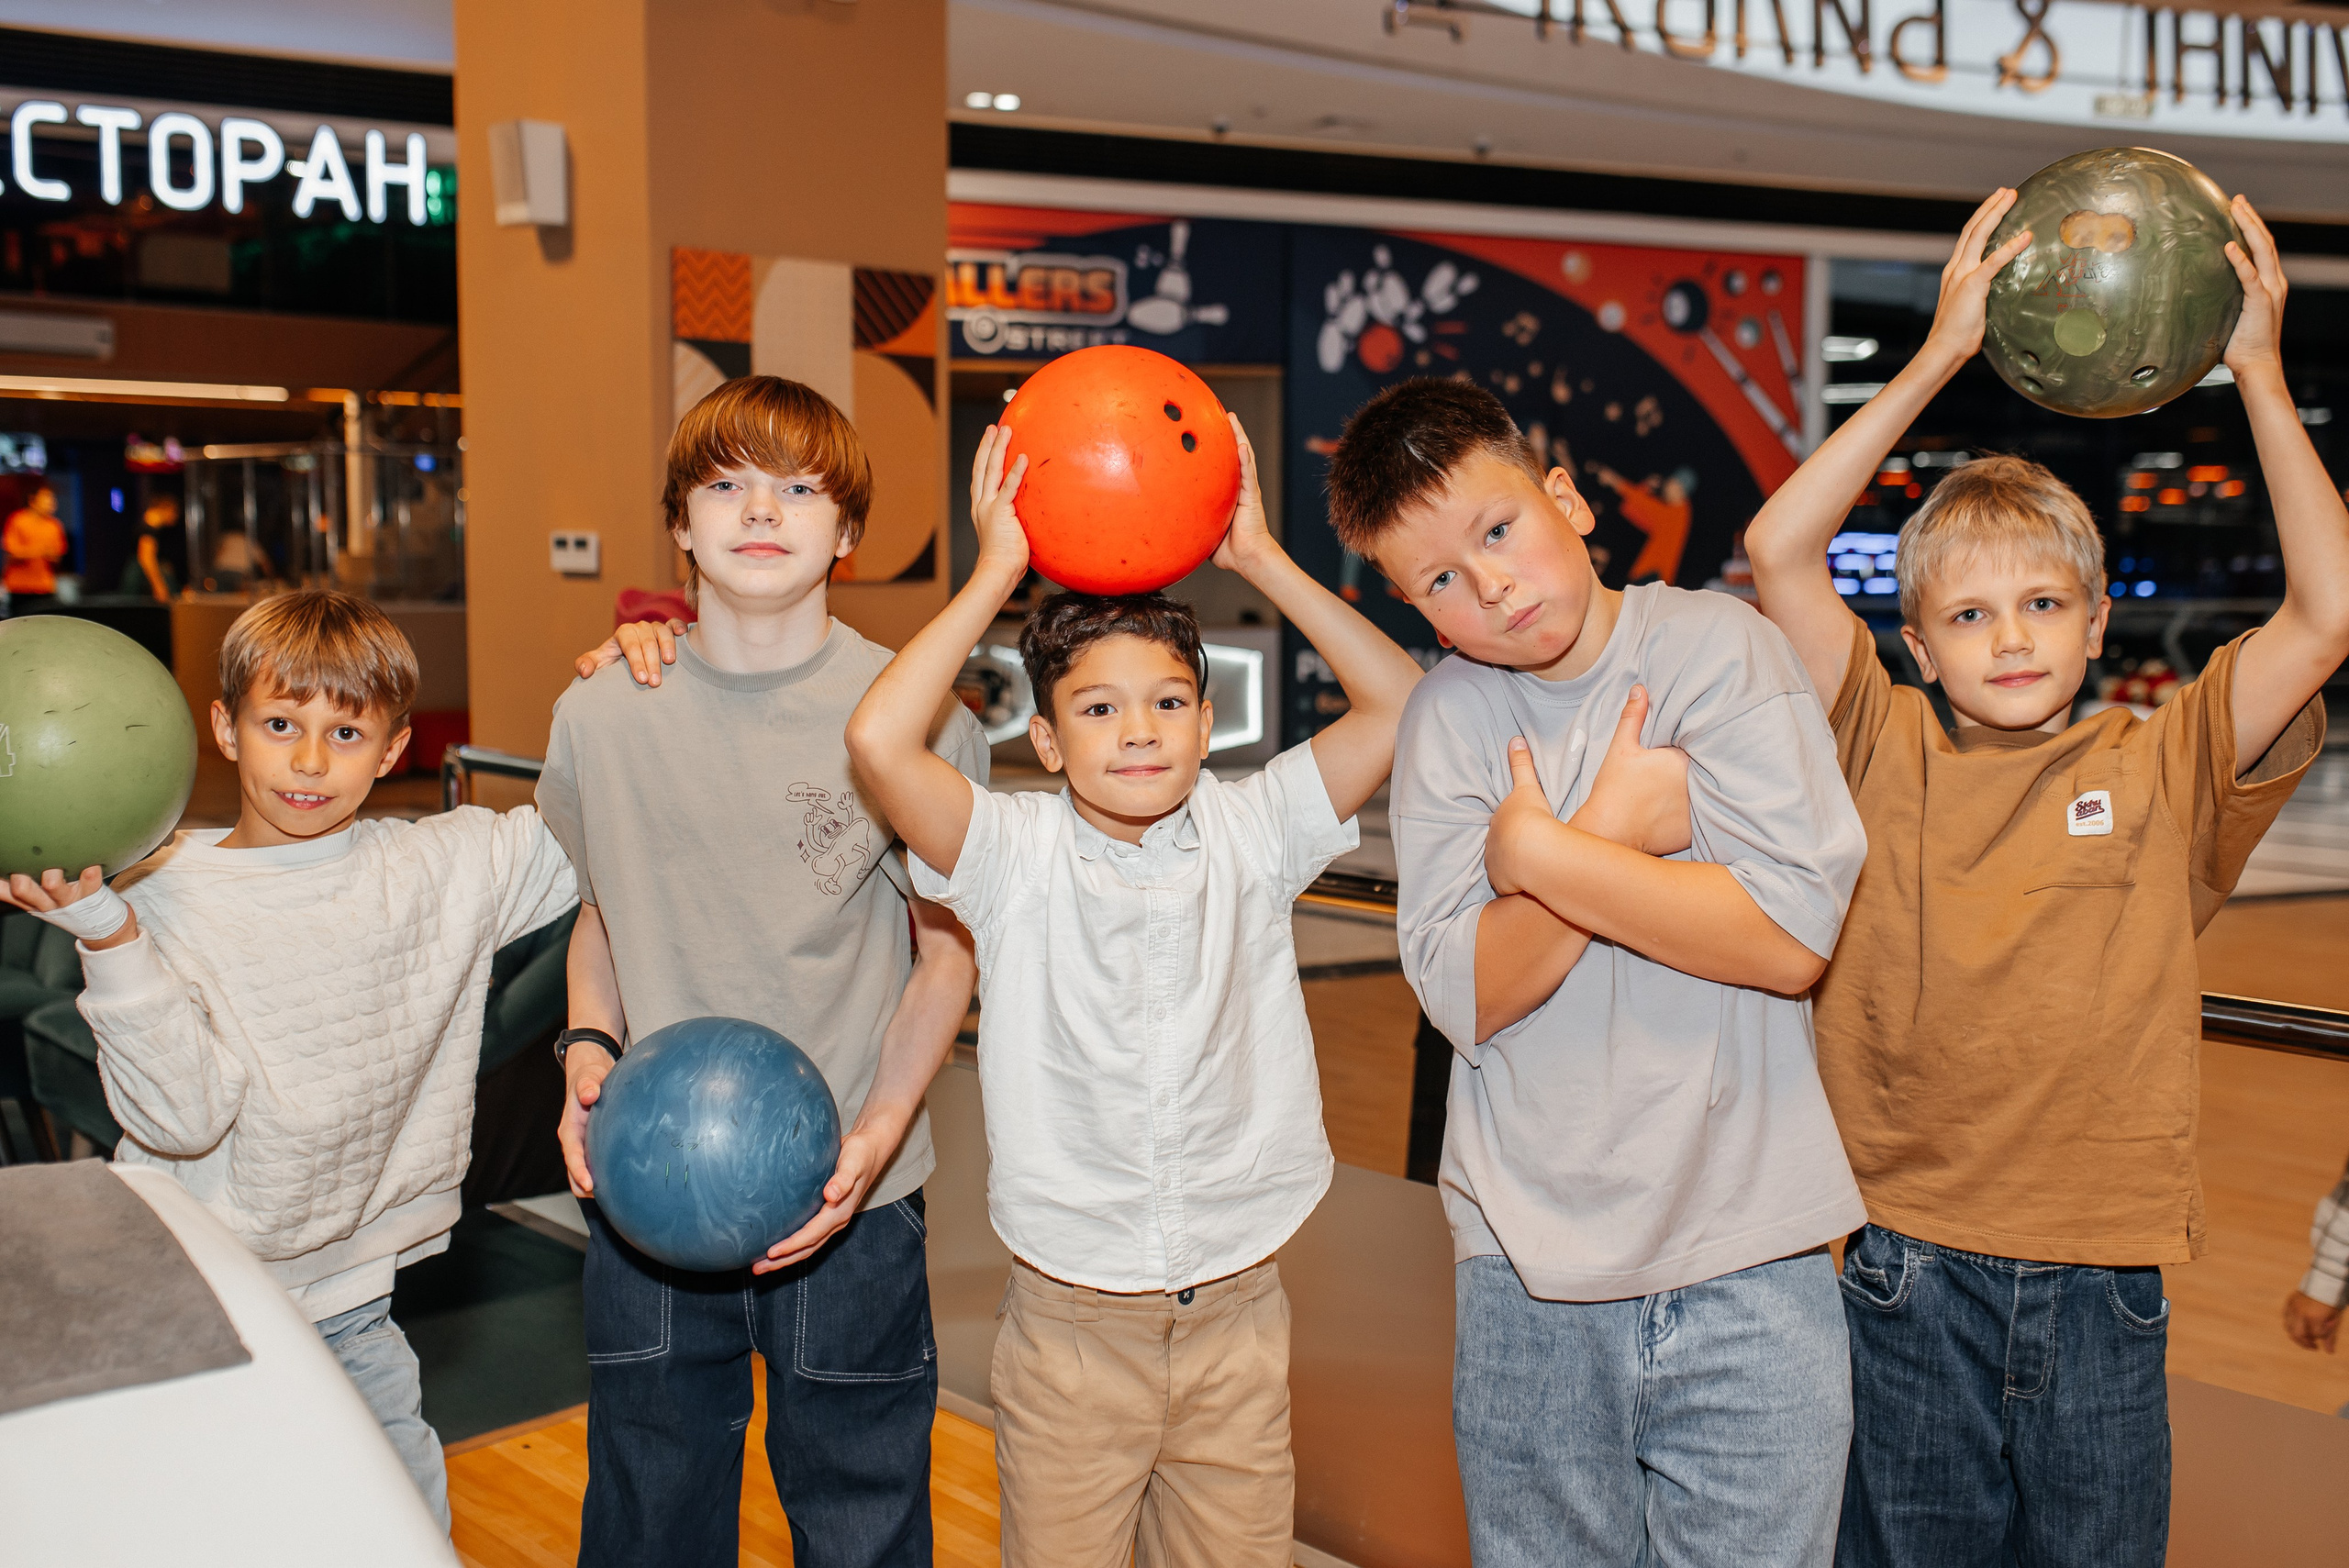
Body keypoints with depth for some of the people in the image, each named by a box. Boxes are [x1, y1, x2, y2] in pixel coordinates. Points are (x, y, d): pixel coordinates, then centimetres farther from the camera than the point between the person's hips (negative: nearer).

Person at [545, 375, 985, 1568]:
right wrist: (588, 1047, -5)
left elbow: (947, 952, -2)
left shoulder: (915, 714, -8)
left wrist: (879, 1134, -14)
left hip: (847, 1205, -2)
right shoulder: (602, 715, 0)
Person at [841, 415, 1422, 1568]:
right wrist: (995, 574, -15)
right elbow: (879, 740, -24)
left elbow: (1401, 706, -7)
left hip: (1236, 1311, 2)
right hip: (1070, 1326, -1)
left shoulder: (1249, 834, -1)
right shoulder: (1015, 855, -8)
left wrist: (1260, 559, -7)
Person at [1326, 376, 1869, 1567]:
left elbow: (1790, 937, -15)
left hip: (1744, 1259, -2)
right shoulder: (1448, 716, 2)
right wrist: (1617, 831, -14)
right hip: (1528, 1268, 2)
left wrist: (1538, 853, -13)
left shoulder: (1715, 646, -5)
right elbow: (1466, 997, -6)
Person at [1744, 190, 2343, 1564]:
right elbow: (1778, 550, -10)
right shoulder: (1890, 757, -2)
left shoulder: (2166, 769, 1)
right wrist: (1936, 360, -10)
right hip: (1915, 1284, -1)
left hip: (2106, 1293, 1)